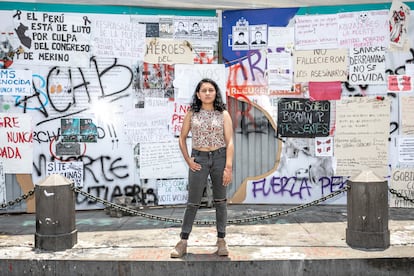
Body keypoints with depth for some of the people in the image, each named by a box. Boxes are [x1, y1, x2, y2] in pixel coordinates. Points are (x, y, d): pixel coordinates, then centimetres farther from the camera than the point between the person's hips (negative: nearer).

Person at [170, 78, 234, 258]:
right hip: (199, 159, 0)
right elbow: (182, 139, 9)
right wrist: (188, 160, -1)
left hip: (220, 157, 0)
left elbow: (229, 142, -5)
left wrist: (228, 167, -13)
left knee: (220, 201, 7)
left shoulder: (223, 114, 0)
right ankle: (183, 242, 11)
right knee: (193, 202, 3)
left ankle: (221, 240, 17)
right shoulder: (191, 114, 4)